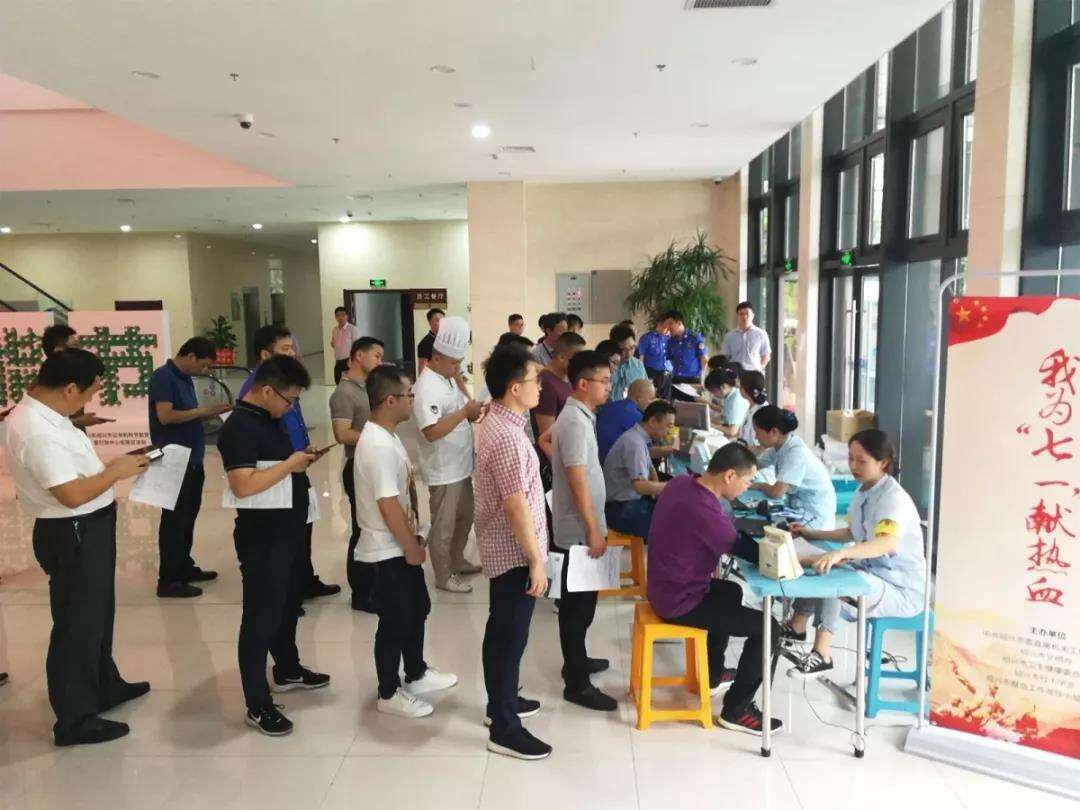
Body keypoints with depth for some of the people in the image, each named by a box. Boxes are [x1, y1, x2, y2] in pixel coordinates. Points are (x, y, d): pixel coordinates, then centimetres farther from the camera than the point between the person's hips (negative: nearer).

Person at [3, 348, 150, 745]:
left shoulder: (43, 414, 4)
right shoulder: (37, 433, -28)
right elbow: (73, 495, -29)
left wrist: (111, 466, 5)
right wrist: (116, 472, -17)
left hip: (87, 530, 10)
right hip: (74, 536, -10)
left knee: (96, 614, 24)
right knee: (78, 624, 3)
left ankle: (104, 686, 43)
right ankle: (75, 720, 19)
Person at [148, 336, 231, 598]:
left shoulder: (185, 379, 13)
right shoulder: (163, 376, -14)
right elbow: (165, 416, -23)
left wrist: (211, 412, 3)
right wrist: (202, 411, -16)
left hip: (192, 459, 9)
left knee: (187, 517, 16)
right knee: (174, 519, -3)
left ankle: (184, 567, 28)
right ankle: (168, 580, 4)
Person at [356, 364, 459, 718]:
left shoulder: (385, 436, 6)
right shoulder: (378, 446, -27)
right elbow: (388, 506, -26)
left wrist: (414, 537, 15)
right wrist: (411, 547, -16)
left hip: (401, 544, 10)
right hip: (390, 549, -10)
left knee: (417, 609, 22)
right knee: (395, 620, 5)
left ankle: (417, 674, 40)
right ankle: (389, 694, 22)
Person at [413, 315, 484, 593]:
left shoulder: (449, 379, 7)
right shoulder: (426, 387, -22)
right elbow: (432, 432, -31)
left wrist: (474, 412, -6)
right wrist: (465, 412, -27)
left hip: (462, 465, 9)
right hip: (443, 470, -9)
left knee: (464, 517, 23)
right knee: (443, 526, 6)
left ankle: (457, 561, 42)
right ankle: (444, 577, 21)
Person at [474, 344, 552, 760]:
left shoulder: (498, 421, 6)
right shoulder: (506, 436, -27)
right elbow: (516, 506, -26)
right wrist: (536, 561, -22)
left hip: (503, 548, 10)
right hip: (514, 552, -10)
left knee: (502, 631, 22)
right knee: (510, 636, 2)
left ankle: (501, 701, 38)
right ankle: (504, 728, 15)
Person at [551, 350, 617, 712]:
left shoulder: (578, 416, 9)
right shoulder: (576, 423, -22)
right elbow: (578, 481, -24)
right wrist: (594, 530, -20)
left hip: (580, 527, 10)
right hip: (580, 529, -10)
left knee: (578, 601, 20)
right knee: (579, 604, -2)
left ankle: (576, 660, 35)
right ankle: (577, 683, 7)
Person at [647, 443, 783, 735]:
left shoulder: (681, 482, -3)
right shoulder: (705, 512, -31)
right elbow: (745, 550, -15)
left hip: (664, 588, 10)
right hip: (679, 603, -10)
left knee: (731, 592, 33)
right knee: (769, 627, -6)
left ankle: (711, 677, 44)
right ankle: (736, 710, 9)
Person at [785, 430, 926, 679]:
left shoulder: (894, 498, -22)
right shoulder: (864, 492, 6)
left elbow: (889, 542, -42)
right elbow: (853, 533, 22)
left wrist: (841, 553, -56)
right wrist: (811, 534, 11)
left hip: (903, 591, -9)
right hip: (873, 572, 9)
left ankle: (822, 655, -19)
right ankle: (798, 627, 6)